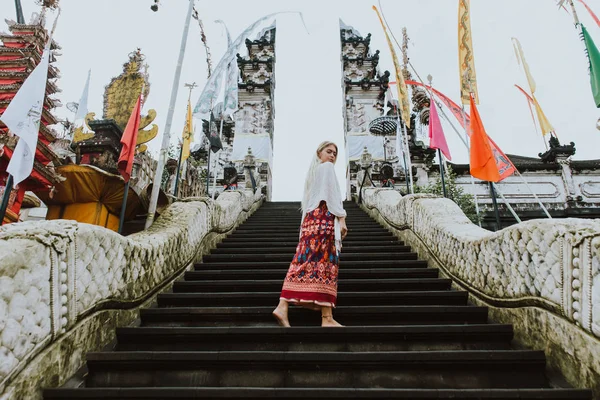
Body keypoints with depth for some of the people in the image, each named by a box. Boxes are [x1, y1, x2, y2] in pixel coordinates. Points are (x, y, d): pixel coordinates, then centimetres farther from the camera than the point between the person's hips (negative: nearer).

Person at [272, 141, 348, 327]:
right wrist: (342, 219, -11)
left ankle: (283, 306, -11)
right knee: (325, 261, -12)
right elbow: (333, 195, -8)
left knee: (305, 262, 0)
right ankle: (327, 317, -14)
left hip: (310, 219, 8)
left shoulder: (313, 171, 27)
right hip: (325, 218, -8)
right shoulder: (327, 167, 3)